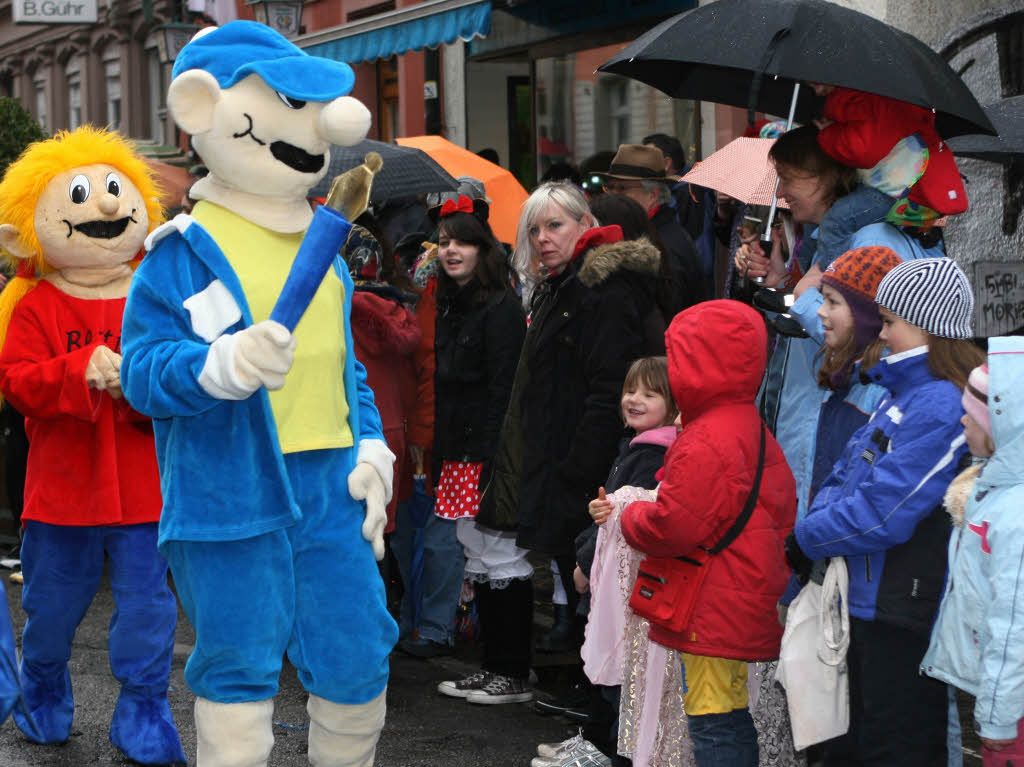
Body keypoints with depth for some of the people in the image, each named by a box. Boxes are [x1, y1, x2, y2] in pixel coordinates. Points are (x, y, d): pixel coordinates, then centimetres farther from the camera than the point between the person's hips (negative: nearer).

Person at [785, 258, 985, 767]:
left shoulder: (942, 406, -19)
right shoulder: (903, 394, 13)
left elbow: (882, 513, -23)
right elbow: (846, 477, 16)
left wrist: (806, 539, -9)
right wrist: (814, 527, -4)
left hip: (906, 623, -10)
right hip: (868, 605, 10)